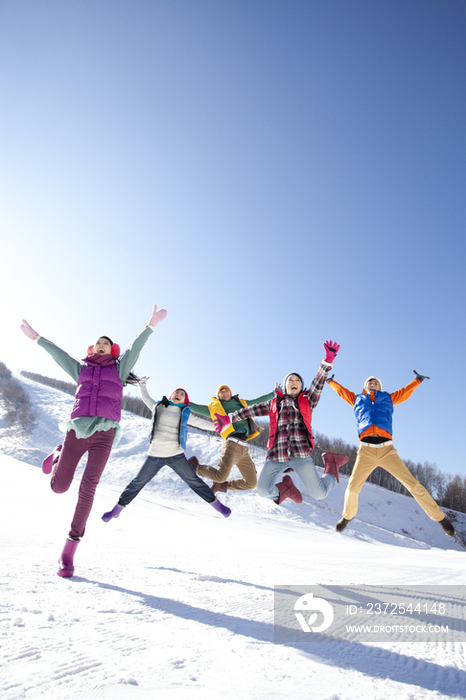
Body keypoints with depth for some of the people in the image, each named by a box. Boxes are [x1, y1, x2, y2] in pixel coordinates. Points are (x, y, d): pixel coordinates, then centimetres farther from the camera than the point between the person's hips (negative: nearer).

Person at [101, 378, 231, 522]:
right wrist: (142, 384, 17)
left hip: (176, 456, 0)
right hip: (155, 456, 0)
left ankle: (216, 504, 19)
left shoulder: (185, 413, 5)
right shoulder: (158, 407, 5)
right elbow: (145, 397, 24)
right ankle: (117, 509, 25)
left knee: (194, 481, 4)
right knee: (138, 483, 7)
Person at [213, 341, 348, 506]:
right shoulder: (274, 404, 20)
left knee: (319, 494, -6)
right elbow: (251, 410, 19)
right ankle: (286, 487, 26)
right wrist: (228, 419, 16)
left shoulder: (307, 402, 15)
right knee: (263, 491, -6)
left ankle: (331, 465, 24)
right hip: (276, 456, 2)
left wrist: (328, 359, -10)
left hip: (301, 454, -2)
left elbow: (318, 383, 3)